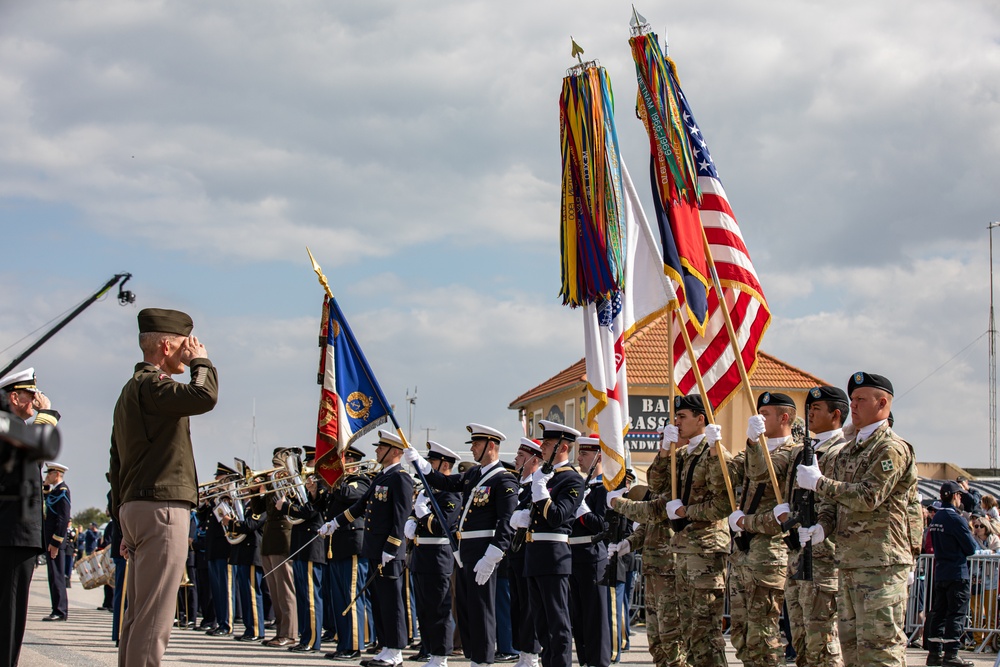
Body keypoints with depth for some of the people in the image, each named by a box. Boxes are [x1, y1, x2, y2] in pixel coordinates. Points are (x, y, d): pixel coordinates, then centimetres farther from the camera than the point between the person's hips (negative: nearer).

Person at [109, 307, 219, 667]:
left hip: (135, 507, 10)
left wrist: (123, 522, 24)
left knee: (138, 612, 10)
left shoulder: (131, 390, 23)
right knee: (154, 614, -12)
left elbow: (117, 462, 24)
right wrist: (201, 360, -7)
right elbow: (205, 395, -27)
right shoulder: (151, 384, -9)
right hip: (162, 506, -10)